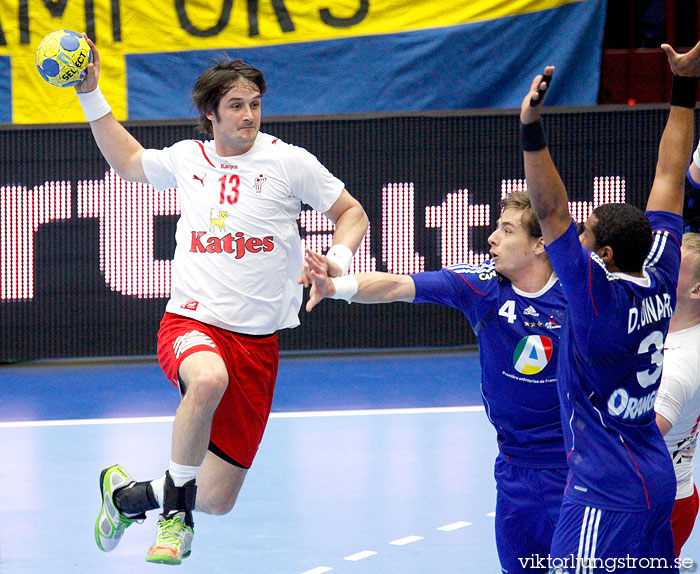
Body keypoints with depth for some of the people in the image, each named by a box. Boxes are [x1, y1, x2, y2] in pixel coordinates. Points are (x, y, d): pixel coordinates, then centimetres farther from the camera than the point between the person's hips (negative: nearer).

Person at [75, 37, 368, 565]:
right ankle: (176, 507, -20)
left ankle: (129, 495, 32)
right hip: (190, 324, 0)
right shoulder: (187, 159, 8)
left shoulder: (289, 162, 0)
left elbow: (352, 213, 9)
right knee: (208, 379, -41)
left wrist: (338, 259, -11)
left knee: (217, 501, 0)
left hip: (257, 340, 0)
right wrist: (91, 94, 23)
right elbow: (128, 161, 29)